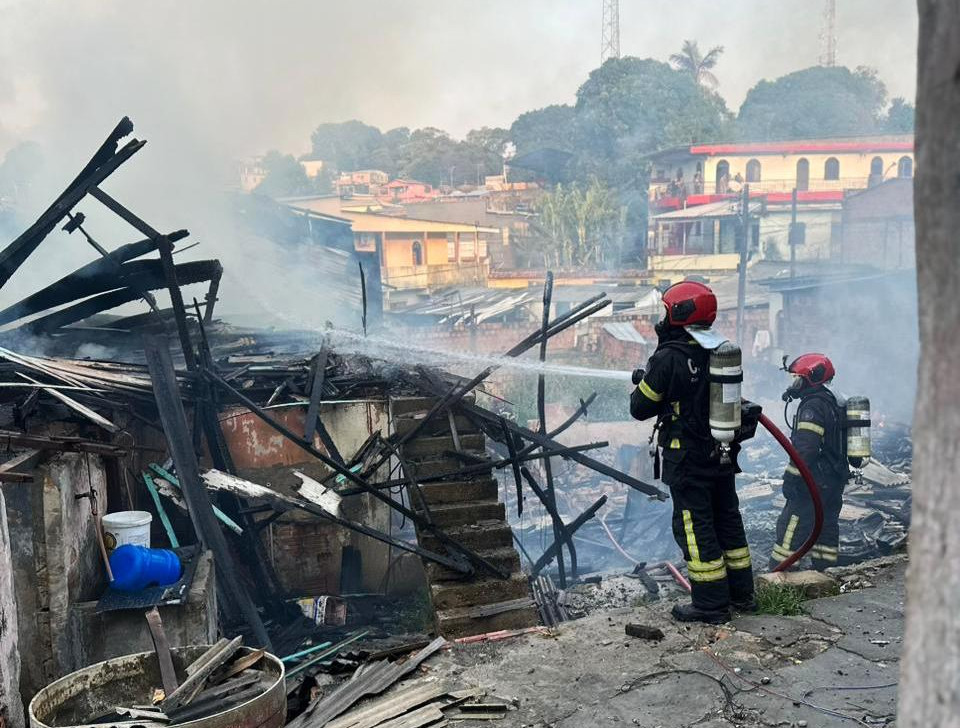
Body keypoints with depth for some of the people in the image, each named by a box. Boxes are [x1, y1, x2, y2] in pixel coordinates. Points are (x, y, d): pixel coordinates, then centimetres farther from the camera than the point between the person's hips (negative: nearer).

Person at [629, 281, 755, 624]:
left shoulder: (669, 358, -19)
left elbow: (640, 408, -12)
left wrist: (642, 381, 9)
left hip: (687, 459, -7)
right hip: (723, 454, 7)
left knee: (695, 527, 2)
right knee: (727, 520, 18)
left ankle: (711, 604, 8)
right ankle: (741, 593, 29)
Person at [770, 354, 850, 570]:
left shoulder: (812, 407, -17)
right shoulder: (831, 402, 15)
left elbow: (805, 449, -24)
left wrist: (790, 477, -19)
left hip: (815, 483, -10)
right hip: (836, 480, 10)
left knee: (791, 528, -6)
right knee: (827, 527, 14)